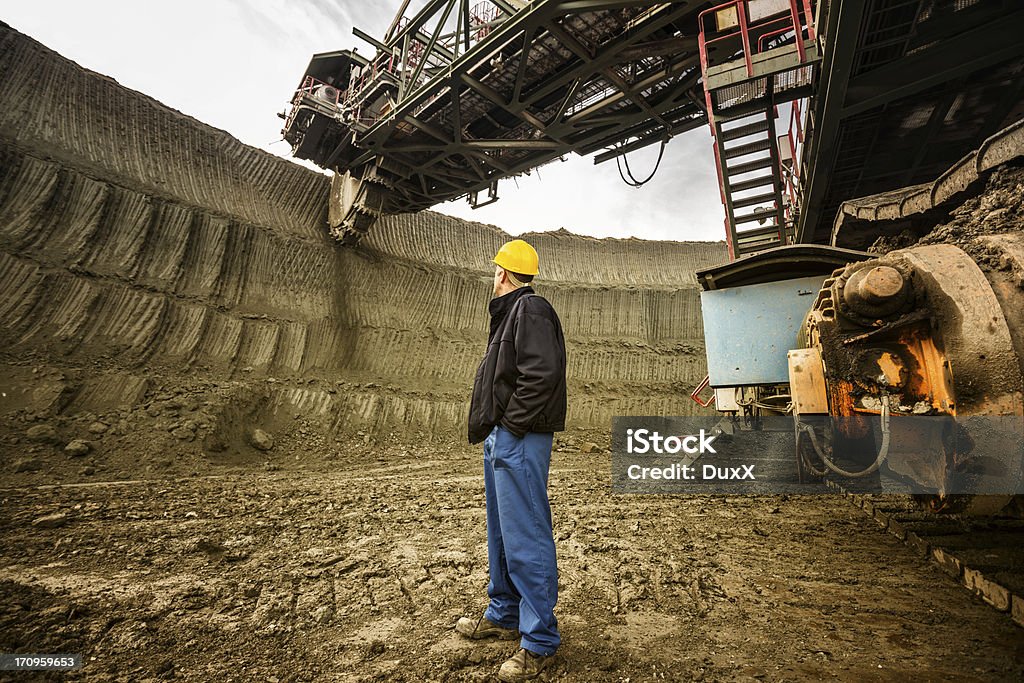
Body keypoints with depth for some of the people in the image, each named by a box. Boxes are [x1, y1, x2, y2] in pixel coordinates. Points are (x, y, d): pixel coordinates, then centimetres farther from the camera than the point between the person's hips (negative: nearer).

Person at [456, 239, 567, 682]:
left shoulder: (530, 310, -12)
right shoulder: (511, 312, 19)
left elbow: (542, 373, -25)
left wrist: (513, 424, -19)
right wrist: (490, 427, 12)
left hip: (518, 441, -11)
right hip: (499, 439, 11)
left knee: (525, 539, -2)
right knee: (502, 533, 20)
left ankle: (540, 642, 14)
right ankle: (503, 616, 37)